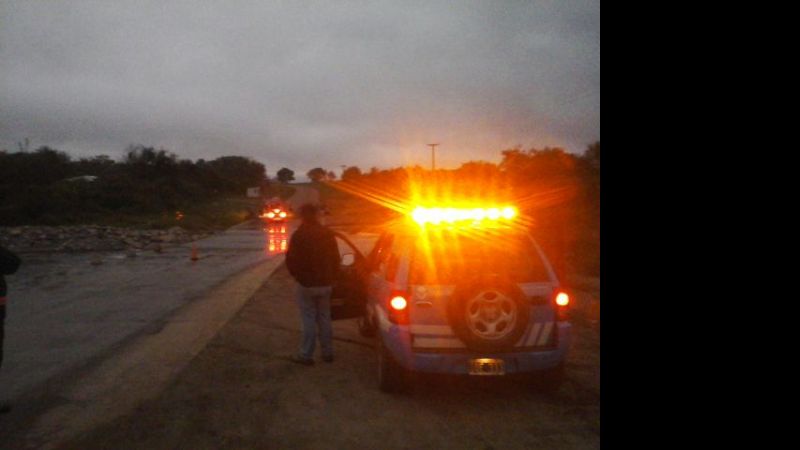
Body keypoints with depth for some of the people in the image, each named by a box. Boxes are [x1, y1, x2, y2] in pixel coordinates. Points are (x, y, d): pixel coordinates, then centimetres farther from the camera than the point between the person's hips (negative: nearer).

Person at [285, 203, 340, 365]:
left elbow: (291, 260, -9)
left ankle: (306, 354, 7)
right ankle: (327, 353, 20)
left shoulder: (298, 235, -14)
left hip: (307, 284, -4)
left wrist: (297, 276, 9)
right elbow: (335, 259, 6)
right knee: (324, 318, 13)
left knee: (309, 320, 1)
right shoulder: (328, 233, 2)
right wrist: (332, 278, 16)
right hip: (326, 284, 5)